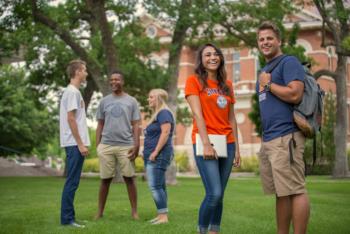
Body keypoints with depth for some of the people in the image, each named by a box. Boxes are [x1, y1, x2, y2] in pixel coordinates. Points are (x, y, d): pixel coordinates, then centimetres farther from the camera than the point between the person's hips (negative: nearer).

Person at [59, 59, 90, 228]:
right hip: (75, 144, -10)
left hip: (74, 144, 10)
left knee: (72, 182, 11)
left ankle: (68, 217, 15)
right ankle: (67, 218, -4)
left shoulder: (72, 91, 19)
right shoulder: (73, 92, -11)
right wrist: (80, 144, -18)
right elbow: (71, 119, -17)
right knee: (72, 182, -7)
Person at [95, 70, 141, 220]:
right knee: (105, 179, 5)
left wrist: (136, 145, -6)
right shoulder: (104, 101, 11)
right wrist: (97, 145, 5)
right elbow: (100, 125, 13)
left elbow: (136, 125, 4)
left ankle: (134, 211, 6)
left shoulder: (131, 101, 6)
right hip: (106, 145, 2)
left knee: (129, 178, 0)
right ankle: (100, 211, 11)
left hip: (126, 145, -2)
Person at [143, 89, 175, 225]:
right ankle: (161, 215, 14)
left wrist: (155, 152, -22)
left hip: (158, 156, -10)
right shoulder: (157, 114, 21)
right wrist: (147, 153, 18)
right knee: (159, 186, 11)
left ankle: (163, 216, -13)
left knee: (155, 186, -13)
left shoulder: (164, 113, -10)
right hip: (152, 156, 10)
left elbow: (165, 133, -20)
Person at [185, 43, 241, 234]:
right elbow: (197, 114, -9)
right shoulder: (194, 81, 1)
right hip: (205, 143, -5)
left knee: (219, 195, 4)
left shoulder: (227, 85, 16)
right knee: (214, 194, -14)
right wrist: (206, 144, -18)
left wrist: (237, 147, 10)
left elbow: (231, 118, 16)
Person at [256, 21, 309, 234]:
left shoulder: (289, 62, -4)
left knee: (295, 190, -8)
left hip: (285, 137, -9)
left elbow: (295, 95, -18)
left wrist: (268, 84, -6)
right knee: (281, 192, 12)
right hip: (268, 139, 9)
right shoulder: (265, 71, 23)